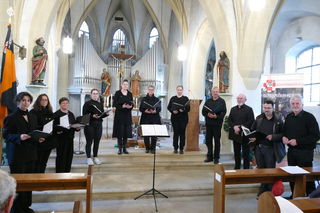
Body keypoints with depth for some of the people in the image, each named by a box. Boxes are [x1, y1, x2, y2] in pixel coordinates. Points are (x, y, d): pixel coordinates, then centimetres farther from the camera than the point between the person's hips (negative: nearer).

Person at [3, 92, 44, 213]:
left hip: (31, 154, 6)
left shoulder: (33, 117, 12)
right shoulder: (11, 118, -6)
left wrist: (39, 138, -3)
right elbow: (6, 135, -9)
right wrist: (19, 137, -25)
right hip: (17, 155, -6)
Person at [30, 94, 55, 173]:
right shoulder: (34, 112, -5)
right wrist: (43, 128, -24)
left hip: (49, 141, 6)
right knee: (38, 163, -1)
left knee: (44, 163, 13)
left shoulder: (50, 113, 14)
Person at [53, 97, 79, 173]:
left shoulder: (71, 114, 16)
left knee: (69, 155, 9)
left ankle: (67, 171, 21)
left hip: (70, 137, 6)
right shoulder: (56, 114, -4)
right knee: (61, 156, -3)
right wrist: (57, 131, -27)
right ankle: (59, 172, 7)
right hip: (61, 138, -6)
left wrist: (77, 128, -2)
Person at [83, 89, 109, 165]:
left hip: (98, 125, 4)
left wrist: (106, 114, -4)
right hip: (89, 125, -4)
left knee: (97, 141, 7)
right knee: (89, 141, 0)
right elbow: (84, 115, -8)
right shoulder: (87, 103, -2)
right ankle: (88, 158, 10)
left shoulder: (100, 104, 13)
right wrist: (92, 116, -22)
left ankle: (95, 157, 19)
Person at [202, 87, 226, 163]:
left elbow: (223, 112, -8)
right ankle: (210, 156, 21)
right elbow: (203, 111, 8)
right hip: (208, 123, 4)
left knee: (217, 140, 3)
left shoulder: (222, 101, 1)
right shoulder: (208, 101, 13)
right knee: (208, 140, 8)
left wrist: (216, 116, -21)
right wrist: (207, 114, -12)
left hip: (217, 123, -4)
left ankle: (216, 157, 13)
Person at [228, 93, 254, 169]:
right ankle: (237, 168, 23)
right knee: (236, 153, 13)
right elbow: (229, 120, 7)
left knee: (246, 153, 3)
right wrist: (234, 127, -12)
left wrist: (240, 128, -18)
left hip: (244, 135, -5)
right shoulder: (233, 109, 15)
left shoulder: (249, 109, -2)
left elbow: (251, 121, -12)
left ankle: (246, 169, 12)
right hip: (235, 134, 5)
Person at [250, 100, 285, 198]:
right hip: (259, 147, 4)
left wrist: (273, 137, -21)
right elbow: (252, 130, 15)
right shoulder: (259, 118, 6)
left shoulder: (278, 120, -6)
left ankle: (270, 192, 22)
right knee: (261, 169, 13)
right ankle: (262, 190, 27)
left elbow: (283, 134, -7)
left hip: (270, 148, -4)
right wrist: (252, 137, -3)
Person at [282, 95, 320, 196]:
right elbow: (285, 131, 23)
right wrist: (284, 137, 0)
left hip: (305, 151, -6)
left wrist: (298, 141, -19)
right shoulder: (289, 117, 10)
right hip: (291, 151, 6)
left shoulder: (309, 117, -9)